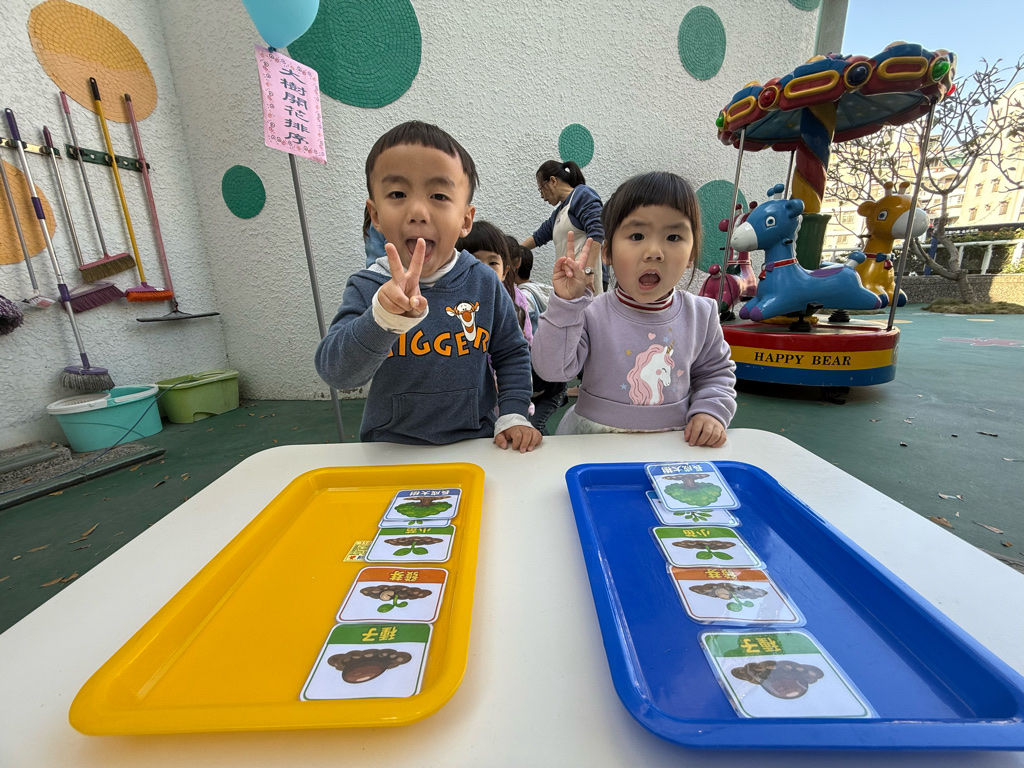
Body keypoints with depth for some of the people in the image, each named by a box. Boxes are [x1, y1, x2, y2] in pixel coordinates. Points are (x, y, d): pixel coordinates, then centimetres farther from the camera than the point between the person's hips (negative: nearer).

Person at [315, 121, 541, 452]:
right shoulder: (367, 288, -8)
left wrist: (513, 415, -3)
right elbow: (335, 371, -18)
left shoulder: (483, 282, -5)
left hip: (475, 442, 0)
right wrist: (384, 318, -33)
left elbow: (512, 353, 5)